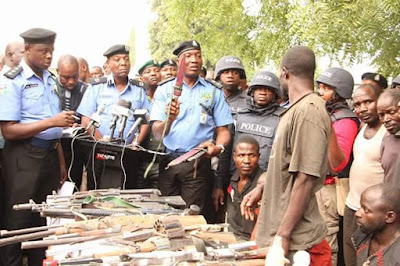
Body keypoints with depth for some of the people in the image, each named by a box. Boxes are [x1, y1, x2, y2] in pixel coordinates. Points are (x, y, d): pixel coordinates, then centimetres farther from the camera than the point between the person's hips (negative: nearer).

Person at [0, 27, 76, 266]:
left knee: (45, 219, 14)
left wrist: (61, 162, 16)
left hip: (50, 154, 7)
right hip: (24, 156, -7)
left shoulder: (50, 80, 12)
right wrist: (52, 121, -24)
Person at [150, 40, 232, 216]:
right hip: (167, 161, 0)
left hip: (198, 163, 0)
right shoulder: (164, 90, 8)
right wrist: (169, 119, -24)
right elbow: (157, 133, -2)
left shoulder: (214, 92, 11)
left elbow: (223, 130, 8)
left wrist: (218, 147, -13)